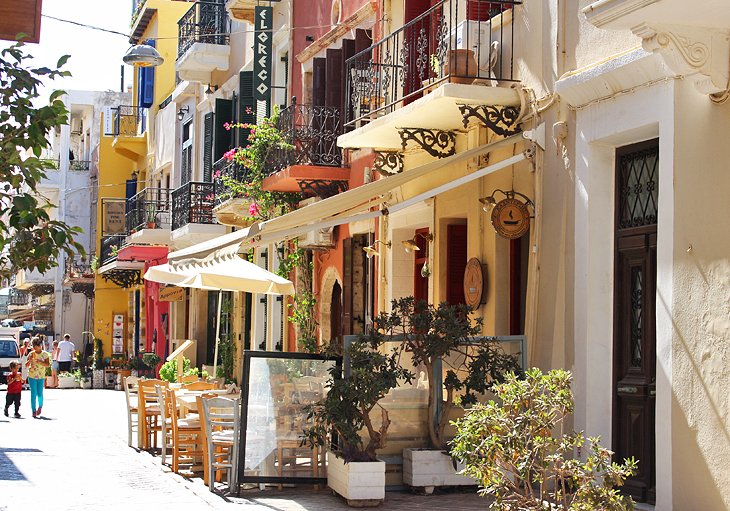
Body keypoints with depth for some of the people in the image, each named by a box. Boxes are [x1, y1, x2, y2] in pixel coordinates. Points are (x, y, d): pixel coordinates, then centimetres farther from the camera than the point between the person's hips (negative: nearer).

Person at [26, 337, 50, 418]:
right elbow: (26, 365, 2)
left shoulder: (45, 354, 0)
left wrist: (40, 362, -23)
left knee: (40, 394, 0)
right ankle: (34, 411, 1)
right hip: (32, 376, 0)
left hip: (41, 377, 0)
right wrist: (30, 360, -18)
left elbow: (48, 364, -8)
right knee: (33, 394, -3)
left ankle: (40, 406, 29)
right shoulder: (31, 354, 2)